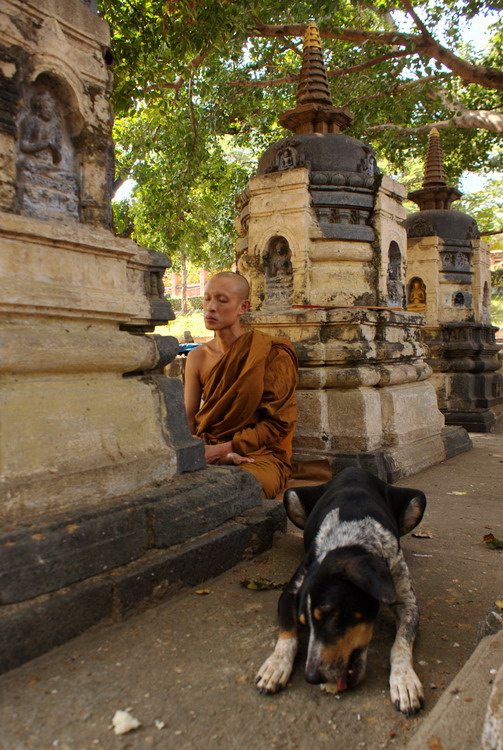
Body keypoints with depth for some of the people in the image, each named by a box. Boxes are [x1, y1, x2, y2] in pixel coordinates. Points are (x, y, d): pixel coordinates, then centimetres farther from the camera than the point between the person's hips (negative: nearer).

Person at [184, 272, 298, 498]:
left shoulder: (272, 353, -6)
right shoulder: (199, 356, 7)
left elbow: (278, 423, -7)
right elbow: (187, 419, 5)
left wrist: (222, 449, -15)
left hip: (260, 454, -3)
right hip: (210, 455, 4)